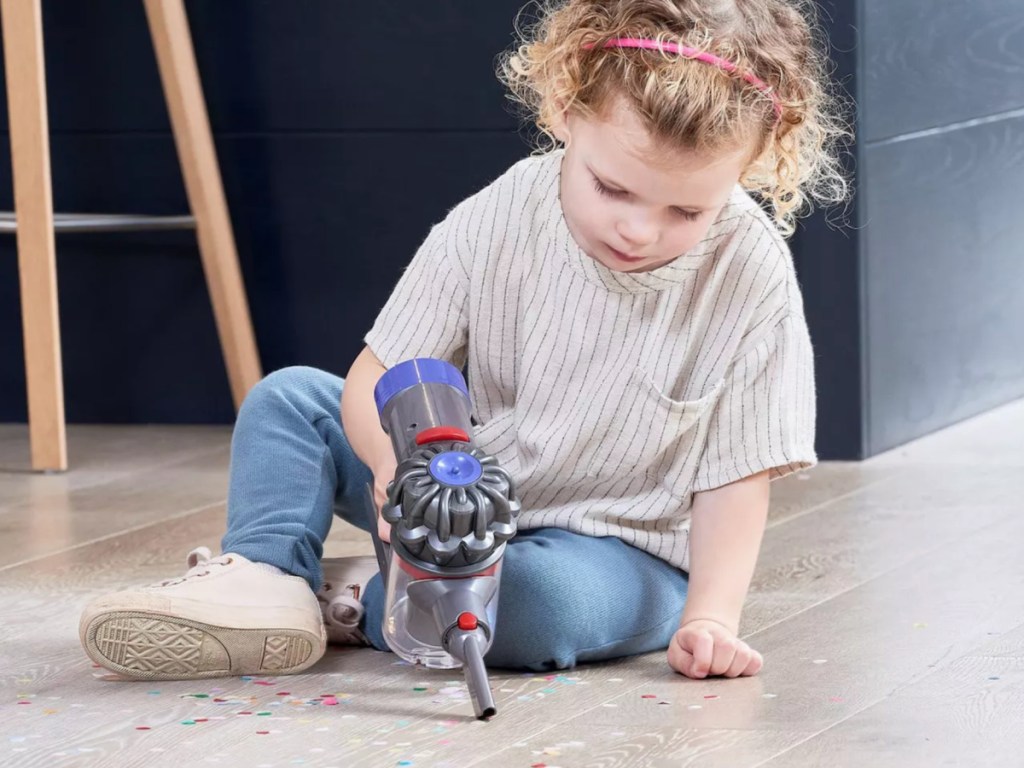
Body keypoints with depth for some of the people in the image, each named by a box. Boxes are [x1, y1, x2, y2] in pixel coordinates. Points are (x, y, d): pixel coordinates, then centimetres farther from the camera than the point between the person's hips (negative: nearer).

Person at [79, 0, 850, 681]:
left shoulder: (750, 279, -20)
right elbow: (378, 378, -11)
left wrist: (711, 615, -26)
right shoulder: (494, 225, -15)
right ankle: (262, 581, -23)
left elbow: (735, 474, -13)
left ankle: (353, 599, -16)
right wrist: (402, 463, -34)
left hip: (626, 553, -4)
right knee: (288, 398, -4)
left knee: (542, 599, -39)